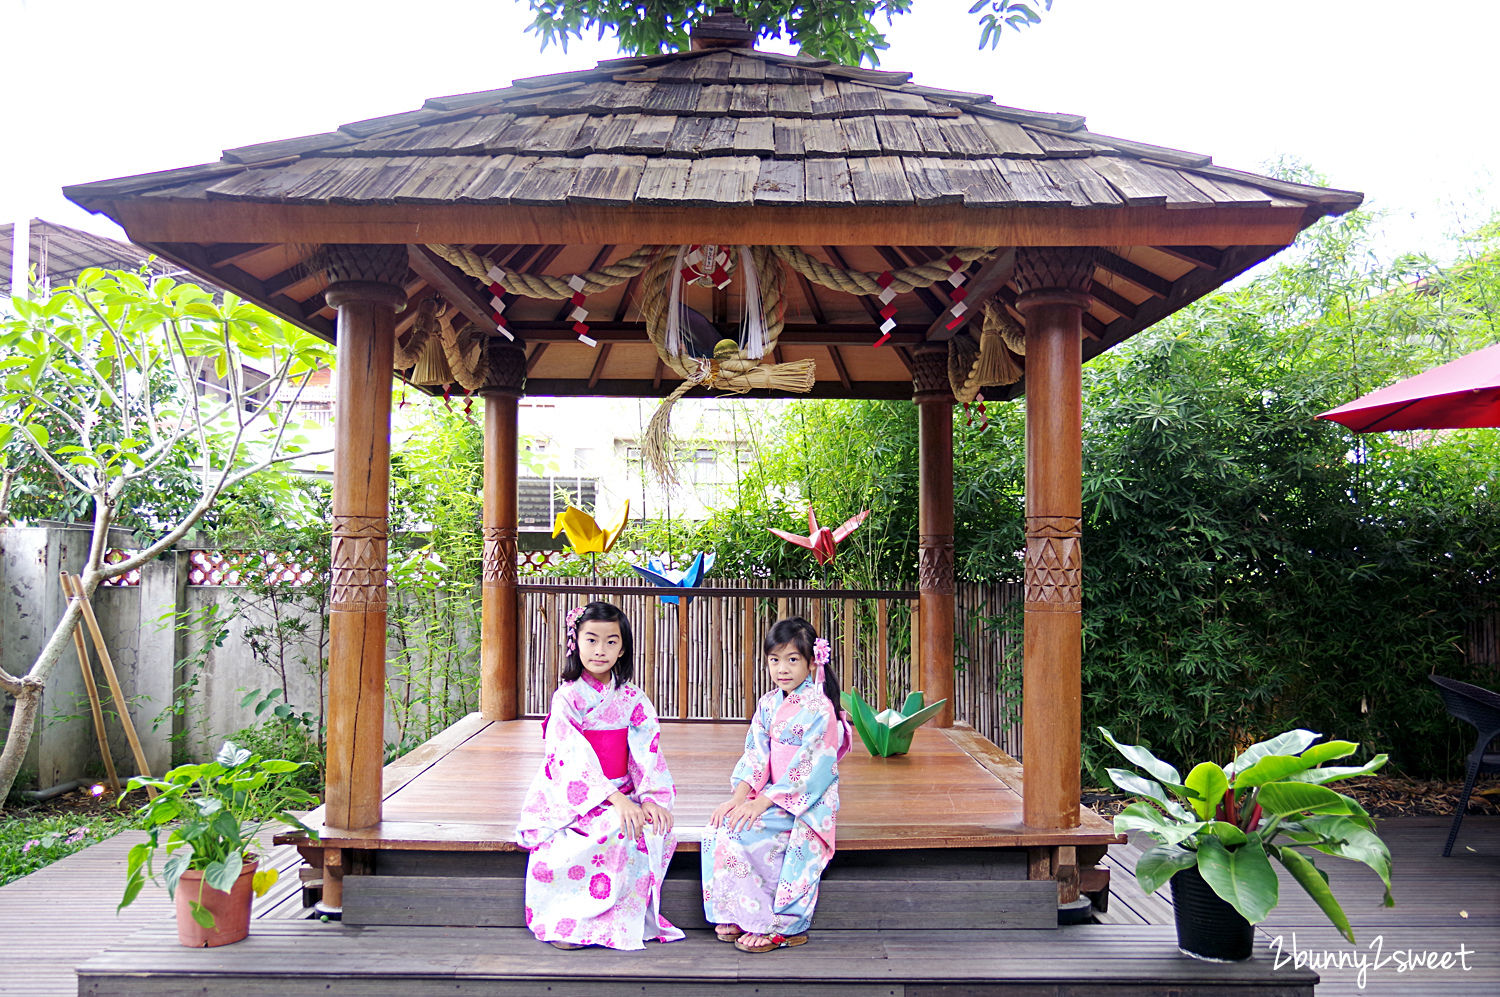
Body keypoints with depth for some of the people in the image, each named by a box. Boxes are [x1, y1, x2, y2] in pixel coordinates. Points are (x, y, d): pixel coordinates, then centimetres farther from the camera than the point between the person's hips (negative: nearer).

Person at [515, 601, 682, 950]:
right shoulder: (567, 697, -5)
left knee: (657, 827, -24)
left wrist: (652, 799, -18)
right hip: (576, 799, -4)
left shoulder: (632, 699, 7)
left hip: (624, 796, 4)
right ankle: (569, 922, -16)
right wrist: (616, 799, -25)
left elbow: (648, 752, 0)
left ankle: (626, 916, -9)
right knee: (617, 829, -31)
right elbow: (573, 758, -15)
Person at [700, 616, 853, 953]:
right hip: (767, 796, 7)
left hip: (807, 801, -7)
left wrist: (762, 802, -23)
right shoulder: (768, 704, 9)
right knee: (717, 829, -17)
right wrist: (740, 796, -13)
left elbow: (813, 768, -19)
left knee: (741, 833, -25)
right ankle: (738, 915, -5)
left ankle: (778, 925, -11)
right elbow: (755, 755, 5)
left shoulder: (819, 708, -13)